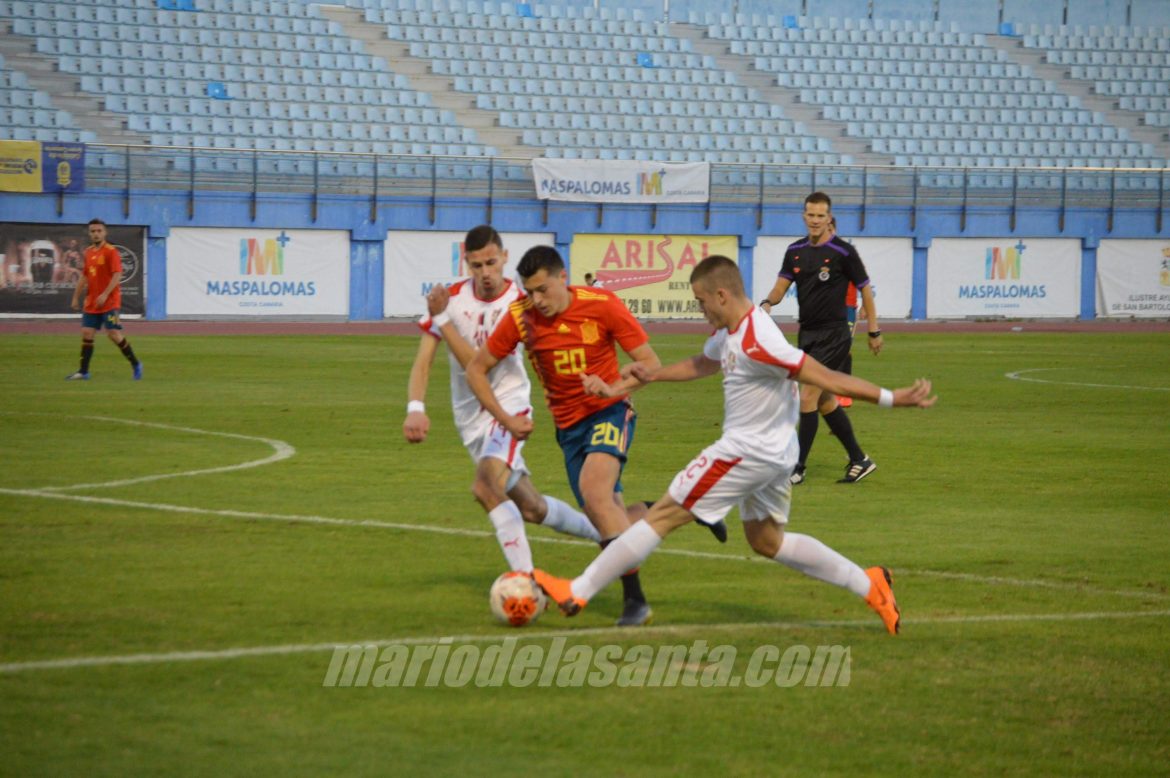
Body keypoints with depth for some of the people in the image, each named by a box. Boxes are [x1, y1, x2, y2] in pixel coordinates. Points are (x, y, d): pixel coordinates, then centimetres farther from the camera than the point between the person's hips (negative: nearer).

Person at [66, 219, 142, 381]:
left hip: (110, 302, -6)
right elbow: (85, 276, 19)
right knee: (87, 333, 1)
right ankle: (83, 372, 5)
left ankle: (135, 364, 5)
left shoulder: (111, 252, -9)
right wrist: (76, 297, 15)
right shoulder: (88, 252, 11)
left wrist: (105, 295, -25)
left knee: (114, 334, -10)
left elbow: (117, 275, -17)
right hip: (91, 303, 6)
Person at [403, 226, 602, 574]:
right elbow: (423, 359, -8)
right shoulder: (450, 296, -5)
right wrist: (415, 408, -24)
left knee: (486, 486, -31)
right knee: (530, 508, 10)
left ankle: (526, 578, -27)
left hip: (508, 405, -4)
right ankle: (604, 534, 33)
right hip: (470, 417, 4)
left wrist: (442, 319, -25)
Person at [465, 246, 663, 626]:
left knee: (593, 488, -30)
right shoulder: (520, 317, -8)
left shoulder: (602, 305, -15)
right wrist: (505, 419, -6)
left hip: (609, 413, -5)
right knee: (607, 518, 2)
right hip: (569, 425, 5)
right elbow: (476, 369, 3)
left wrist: (616, 386, -30)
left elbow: (650, 363, -11)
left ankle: (635, 600, -28)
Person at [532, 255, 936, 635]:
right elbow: (703, 364, 25)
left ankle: (576, 593, 4)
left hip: (748, 453, -10)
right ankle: (868, 584, 18)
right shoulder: (729, 331, 3)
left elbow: (826, 378, -27)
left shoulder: (756, 345, -27)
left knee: (663, 515, -3)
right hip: (772, 452, 10)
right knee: (766, 540, 22)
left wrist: (891, 399, -29)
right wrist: (651, 375, 17)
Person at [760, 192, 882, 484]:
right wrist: (767, 302, -15)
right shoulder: (795, 251, 6)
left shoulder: (843, 252, -10)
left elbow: (865, 289, -2)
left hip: (833, 336, -7)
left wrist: (874, 331, 0)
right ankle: (859, 460, 24)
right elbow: (781, 286, 8)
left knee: (808, 398, -11)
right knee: (825, 402, 12)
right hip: (807, 334, 7)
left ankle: (798, 468, -5)